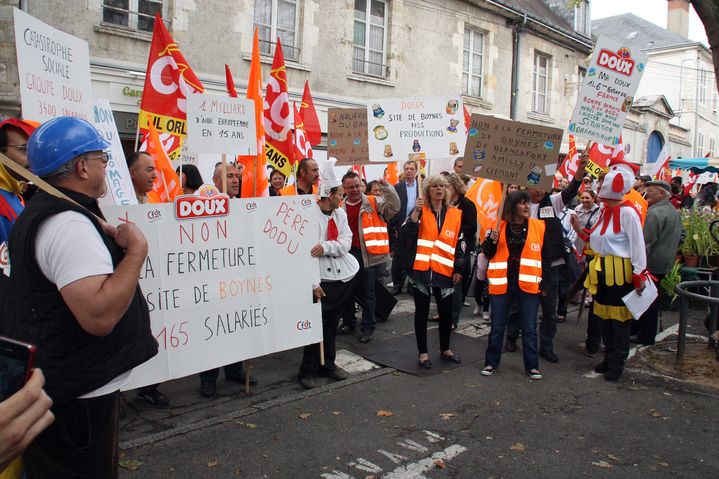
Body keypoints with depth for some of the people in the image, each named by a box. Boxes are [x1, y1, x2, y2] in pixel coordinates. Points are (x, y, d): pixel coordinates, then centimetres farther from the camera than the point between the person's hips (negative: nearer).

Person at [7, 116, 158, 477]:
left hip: (55, 383, 11)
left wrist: (109, 237, 14)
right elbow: (99, 316, -35)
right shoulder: (70, 224, -25)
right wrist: (137, 249, -26)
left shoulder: (41, 211, 11)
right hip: (77, 396, -11)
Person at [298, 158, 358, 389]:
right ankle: (308, 371, 14)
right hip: (322, 280, -6)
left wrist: (326, 246, -22)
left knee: (332, 325, 16)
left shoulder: (340, 213, 7)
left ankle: (328, 365, 30)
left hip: (344, 277, 6)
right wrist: (314, 283, -18)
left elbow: (345, 243, -2)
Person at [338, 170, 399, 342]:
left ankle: (368, 328, 17)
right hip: (348, 255, 4)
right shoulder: (340, 208, 7)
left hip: (369, 255, -3)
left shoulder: (374, 203, -2)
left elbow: (394, 207, -14)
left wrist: (386, 187, -24)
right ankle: (348, 323, 31)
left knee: (367, 293, 6)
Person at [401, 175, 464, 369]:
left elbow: (460, 244, 11)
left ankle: (445, 349, 30)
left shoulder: (455, 214, 7)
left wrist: (459, 269, 6)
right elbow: (404, 235, -13)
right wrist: (416, 211, -19)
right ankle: (423, 353, 18)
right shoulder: (420, 211, 0)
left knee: (446, 312, 11)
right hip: (421, 271, -2)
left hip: (444, 272, 3)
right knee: (422, 312, 6)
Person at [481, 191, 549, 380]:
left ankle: (532, 366, 19)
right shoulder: (500, 226, 2)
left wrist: (543, 282, 0)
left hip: (528, 284, 0)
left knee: (529, 328, 6)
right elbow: (488, 254, 7)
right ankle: (491, 362, 22)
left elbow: (546, 257, 5)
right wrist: (491, 240, -13)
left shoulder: (539, 226, 1)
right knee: (497, 326, 9)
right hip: (502, 283, 1)